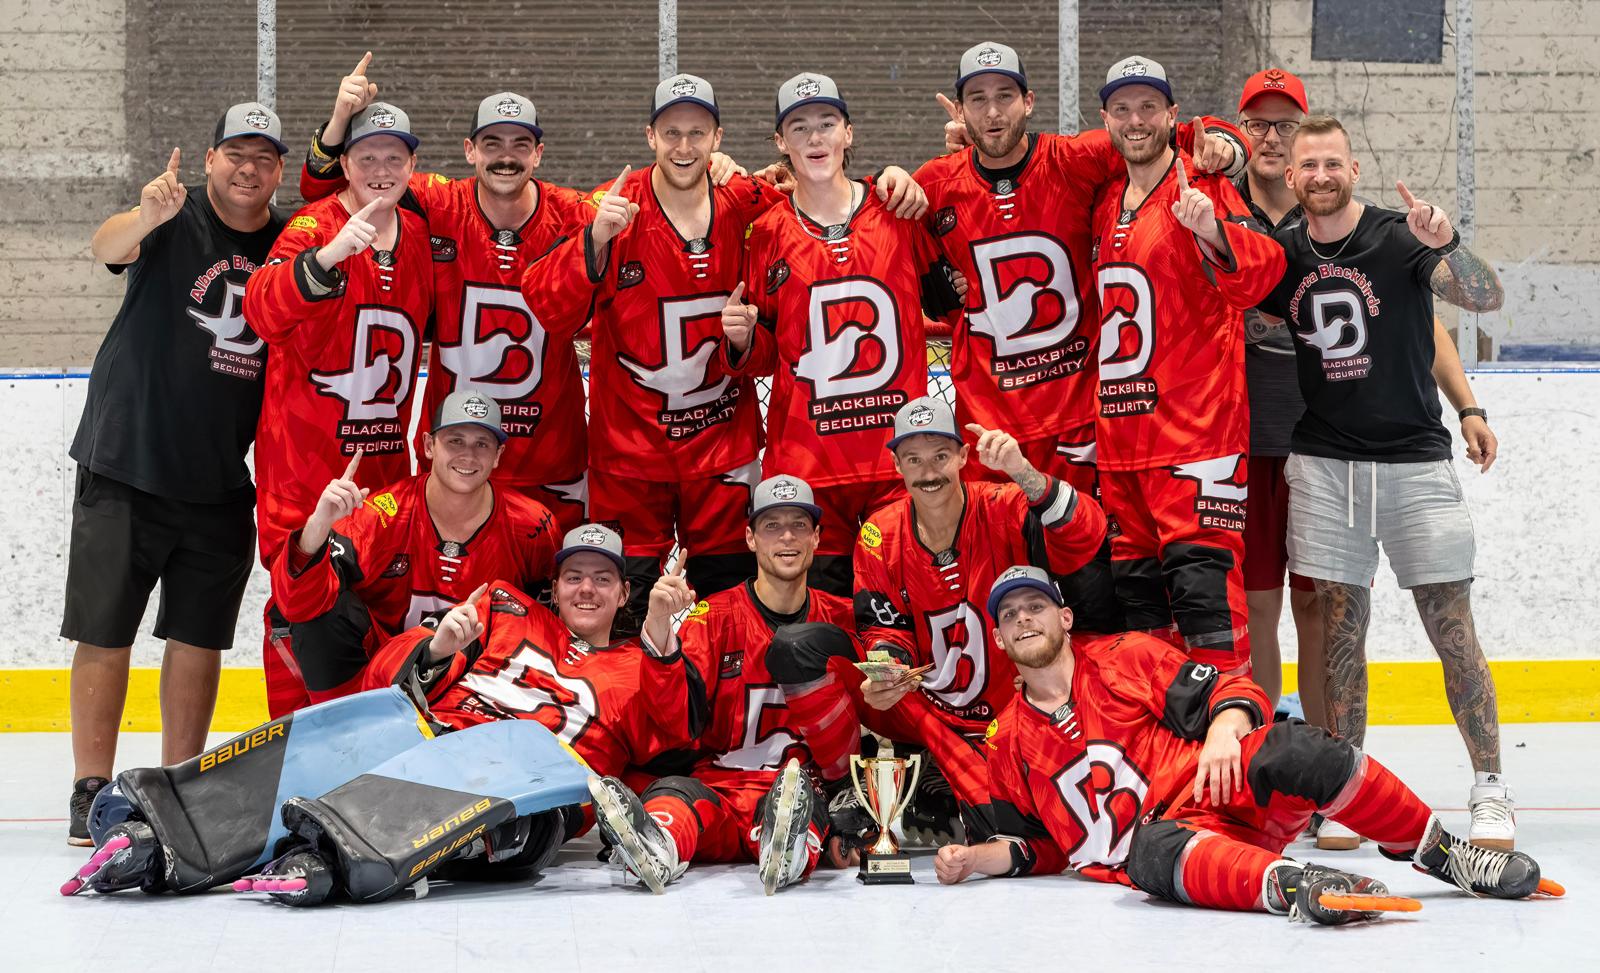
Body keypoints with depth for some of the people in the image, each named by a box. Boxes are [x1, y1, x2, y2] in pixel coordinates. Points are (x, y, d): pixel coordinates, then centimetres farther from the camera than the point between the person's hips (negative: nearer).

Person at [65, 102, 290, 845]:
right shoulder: (175, 220, -6)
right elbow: (108, 247, -26)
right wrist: (146, 216, -48)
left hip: (224, 482, 3)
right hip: (126, 465, -3)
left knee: (200, 638, 8)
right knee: (105, 633, 1)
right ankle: (92, 791, 11)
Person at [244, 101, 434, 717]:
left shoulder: (418, 237, 10)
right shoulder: (314, 226, -10)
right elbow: (262, 309, -29)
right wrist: (328, 257, -45)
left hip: (383, 454, 6)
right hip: (302, 452, -6)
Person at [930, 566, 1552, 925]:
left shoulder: (1126, 657, 10)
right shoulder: (1007, 745, 17)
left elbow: (1233, 691, 4)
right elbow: (1037, 846, 23)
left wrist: (1224, 730, -18)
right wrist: (974, 858, 3)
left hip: (1220, 790, 0)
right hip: (1157, 842, 0)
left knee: (1293, 750, -32)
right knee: (1152, 852, -39)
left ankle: (1441, 855, -21)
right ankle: (1282, 885, -62)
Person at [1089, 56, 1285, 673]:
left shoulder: (1201, 189, -6)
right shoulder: (1104, 204, 15)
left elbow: (1261, 275, -19)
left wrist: (1215, 233, -42)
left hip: (1195, 424, -7)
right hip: (1117, 432, 7)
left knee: (1201, 573, -12)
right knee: (1134, 584, 11)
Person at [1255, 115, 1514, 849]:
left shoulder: (1399, 239, -5)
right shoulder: (1282, 257, 6)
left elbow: (1485, 298, -17)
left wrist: (1445, 244, -35)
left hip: (1414, 461, -3)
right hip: (1323, 464, 3)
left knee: (1452, 629, -3)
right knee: (1340, 624, 4)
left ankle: (1491, 789, 4)